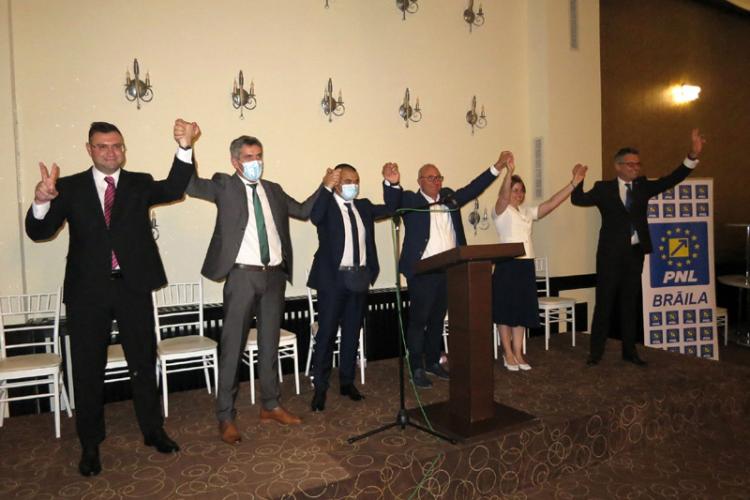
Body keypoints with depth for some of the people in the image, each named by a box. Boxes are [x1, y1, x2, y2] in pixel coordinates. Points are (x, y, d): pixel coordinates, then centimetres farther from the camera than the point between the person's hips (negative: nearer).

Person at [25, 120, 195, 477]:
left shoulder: (140, 183, 3)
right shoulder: (69, 187, 2)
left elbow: (174, 189, -15)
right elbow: (39, 232, -4)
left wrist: (185, 147, -31)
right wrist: (41, 201, -26)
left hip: (133, 287, 1)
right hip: (87, 290, 0)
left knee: (144, 362, 13)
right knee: (87, 369, 10)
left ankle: (153, 430, 31)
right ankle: (90, 444, 28)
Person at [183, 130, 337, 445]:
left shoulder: (273, 190, 15)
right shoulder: (224, 186, 1)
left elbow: (303, 210, 22)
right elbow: (190, 184, -13)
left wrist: (325, 186, 13)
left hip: (274, 275, 5)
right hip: (242, 276, -5)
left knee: (270, 343, 14)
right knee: (233, 346, 2)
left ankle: (270, 406, 29)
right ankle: (225, 417, 15)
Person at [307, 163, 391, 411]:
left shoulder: (363, 205, 13)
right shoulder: (327, 204, -4)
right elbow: (314, 217, -25)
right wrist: (327, 187, -27)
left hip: (359, 277, 6)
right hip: (334, 278, -5)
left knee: (352, 332, 13)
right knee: (326, 333, -1)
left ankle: (347, 381, 26)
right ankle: (320, 387, 10)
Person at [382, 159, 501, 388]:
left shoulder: (449, 197, 14)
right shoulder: (410, 200, -4)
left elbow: (473, 188, 17)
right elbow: (392, 202, -22)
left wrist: (496, 168, 9)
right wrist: (392, 183, -43)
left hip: (448, 271, 6)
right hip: (422, 272, -6)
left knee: (437, 319, 16)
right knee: (418, 320, 0)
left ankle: (433, 362, 30)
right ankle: (417, 369, 10)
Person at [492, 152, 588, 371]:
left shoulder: (528, 212, 15)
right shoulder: (501, 211, -3)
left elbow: (552, 203, 8)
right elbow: (503, 196, -23)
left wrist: (574, 182, 0)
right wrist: (508, 171, -40)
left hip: (526, 266, 6)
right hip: (507, 266, -6)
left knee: (522, 310, 10)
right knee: (505, 311, 2)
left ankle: (518, 353, 19)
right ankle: (508, 354, 14)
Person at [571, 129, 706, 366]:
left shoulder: (643, 186, 8)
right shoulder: (604, 188, 0)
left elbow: (671, 179, -3)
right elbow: (578, 199, -7)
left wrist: (693, 156, -15)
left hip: (635, 253, 4)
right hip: (611, 253, -4)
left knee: (630, 303, 11)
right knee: (604, 302, 2)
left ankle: (629, 350, 22)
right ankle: (596, 351, 11)